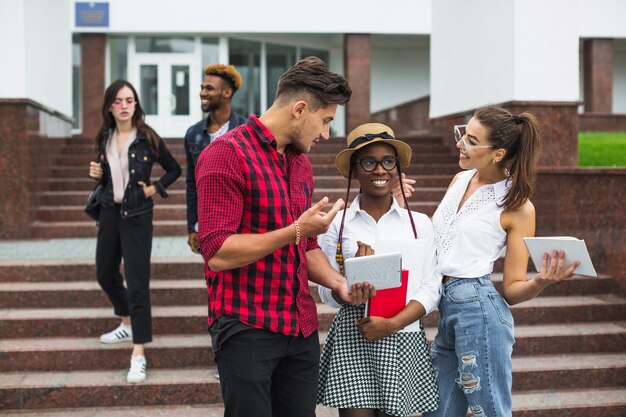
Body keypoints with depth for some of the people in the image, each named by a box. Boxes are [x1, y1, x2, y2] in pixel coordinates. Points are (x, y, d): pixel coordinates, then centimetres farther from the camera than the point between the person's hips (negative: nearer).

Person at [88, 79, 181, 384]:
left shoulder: (147, 138, -9)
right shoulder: (104, 138, 4)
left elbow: (174, 169, 2)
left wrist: (155, 188, -10)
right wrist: (97, 174, -4)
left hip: (137, 215, -6)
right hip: (109, 212, 6)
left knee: (137, 282, -9)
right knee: (105, 273, 18)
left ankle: (138, 355, -7)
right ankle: (128, 325, 42)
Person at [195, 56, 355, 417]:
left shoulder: (301, 162, 15)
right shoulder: (226, 154, -10)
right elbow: (217, 253, -17)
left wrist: (337, 282, 4)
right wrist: (295, 231, -20)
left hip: (302, 329, 7)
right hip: (247, 329, -7)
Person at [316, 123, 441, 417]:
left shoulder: (419, 223, 4)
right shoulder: (337, 224, 1)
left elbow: (431, 289, -1)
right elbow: (328, 293, 1)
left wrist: (392, 324, -14)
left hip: (403, 337, 1)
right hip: (351, 340, -1)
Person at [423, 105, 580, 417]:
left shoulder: (517, 206, -9)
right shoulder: (460, 180, 10)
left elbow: (512, 290, -6)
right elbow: (430, 237, 21)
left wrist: (541, 282, -26)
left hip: (479, 311, -7)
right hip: (445, 309, 7)